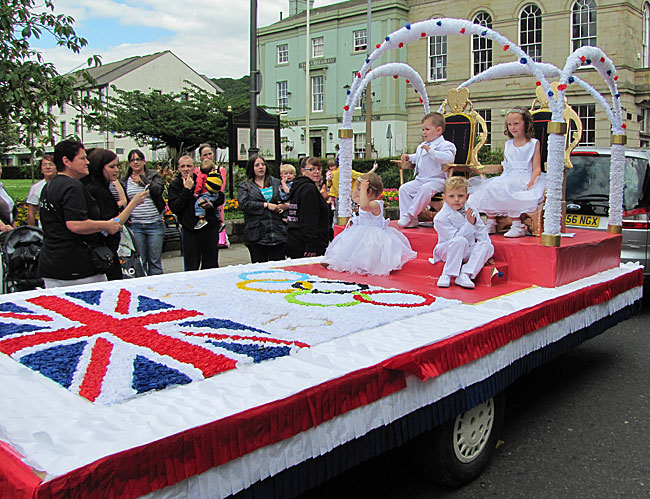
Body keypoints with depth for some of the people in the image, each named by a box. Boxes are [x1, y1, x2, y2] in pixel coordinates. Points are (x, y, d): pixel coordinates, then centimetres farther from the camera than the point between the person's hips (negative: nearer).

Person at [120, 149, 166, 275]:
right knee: (140, 261, 5)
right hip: (135, 226, 1)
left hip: (155, 224, -1)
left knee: (155, 260, 3)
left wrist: (143, 180, -12)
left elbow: (158, 190, -14)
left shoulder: (154, 175, 5)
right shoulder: (124, 181, 10)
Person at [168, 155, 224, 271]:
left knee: (211, 266, 8)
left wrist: (211, 204, -8)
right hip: (189, 230, -1)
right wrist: (187, 190, -13)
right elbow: (174, 208, -11)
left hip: (210, 227, 1)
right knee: (191, 269, 2)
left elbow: (221, 197, 12)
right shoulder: (174, 185, 3)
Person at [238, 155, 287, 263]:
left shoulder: (276, 182, 16)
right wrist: (266, 205, -12)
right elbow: (243, 204, -10)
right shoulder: (244, 186, 7)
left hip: (278, 233, 2)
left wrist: (284, 206, -2)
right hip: (256, 234, -2)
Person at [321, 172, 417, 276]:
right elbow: (354, 197, 28)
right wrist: (358, 185, 12)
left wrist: (363, 188, -39)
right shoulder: (368, 202, 8)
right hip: (361, 234, 10)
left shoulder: (376, 204, -24)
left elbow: (364, 206, -47)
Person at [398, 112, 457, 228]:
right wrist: (409, 157, 20)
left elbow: (448, 158, -26)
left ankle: (410, 215, -28)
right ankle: (411, 221, -14)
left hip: (437, 180, -8)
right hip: (420, 179, 8)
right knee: (404, 189, -8)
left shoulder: (445, 145, -6)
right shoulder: (422, 146, 20)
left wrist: (431, 151, -30)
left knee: (425, 189, -36)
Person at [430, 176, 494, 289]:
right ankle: (447, 275, -28)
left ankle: (465, 274, -32)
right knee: (460, 241, -35)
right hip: (448, 252, -5)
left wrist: (485, 254, -3)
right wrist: (470, 223, -29)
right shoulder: (440, 218, -16)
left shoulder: (471, 211, 2)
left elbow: (482, 232, 7)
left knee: (486, 245, -21)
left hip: (467, 252, 5)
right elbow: (456, 237, -22)